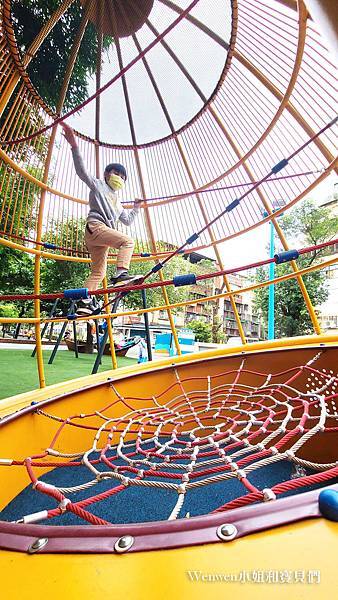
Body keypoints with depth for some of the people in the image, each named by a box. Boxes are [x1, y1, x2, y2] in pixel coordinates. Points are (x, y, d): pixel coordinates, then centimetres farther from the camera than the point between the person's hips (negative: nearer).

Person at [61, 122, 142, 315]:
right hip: (96, 226, -8)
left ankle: (84, 302, -2)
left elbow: (128, 220, 38)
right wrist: (74, 145, -13)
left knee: (99, 272, 1)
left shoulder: (117, 203, 33)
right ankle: (121, 273, -38)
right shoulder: (98, 185, 14)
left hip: (100, 236, 8)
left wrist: (136, 207, 38)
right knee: (128, 241, -22)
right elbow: (82, 171, -2)